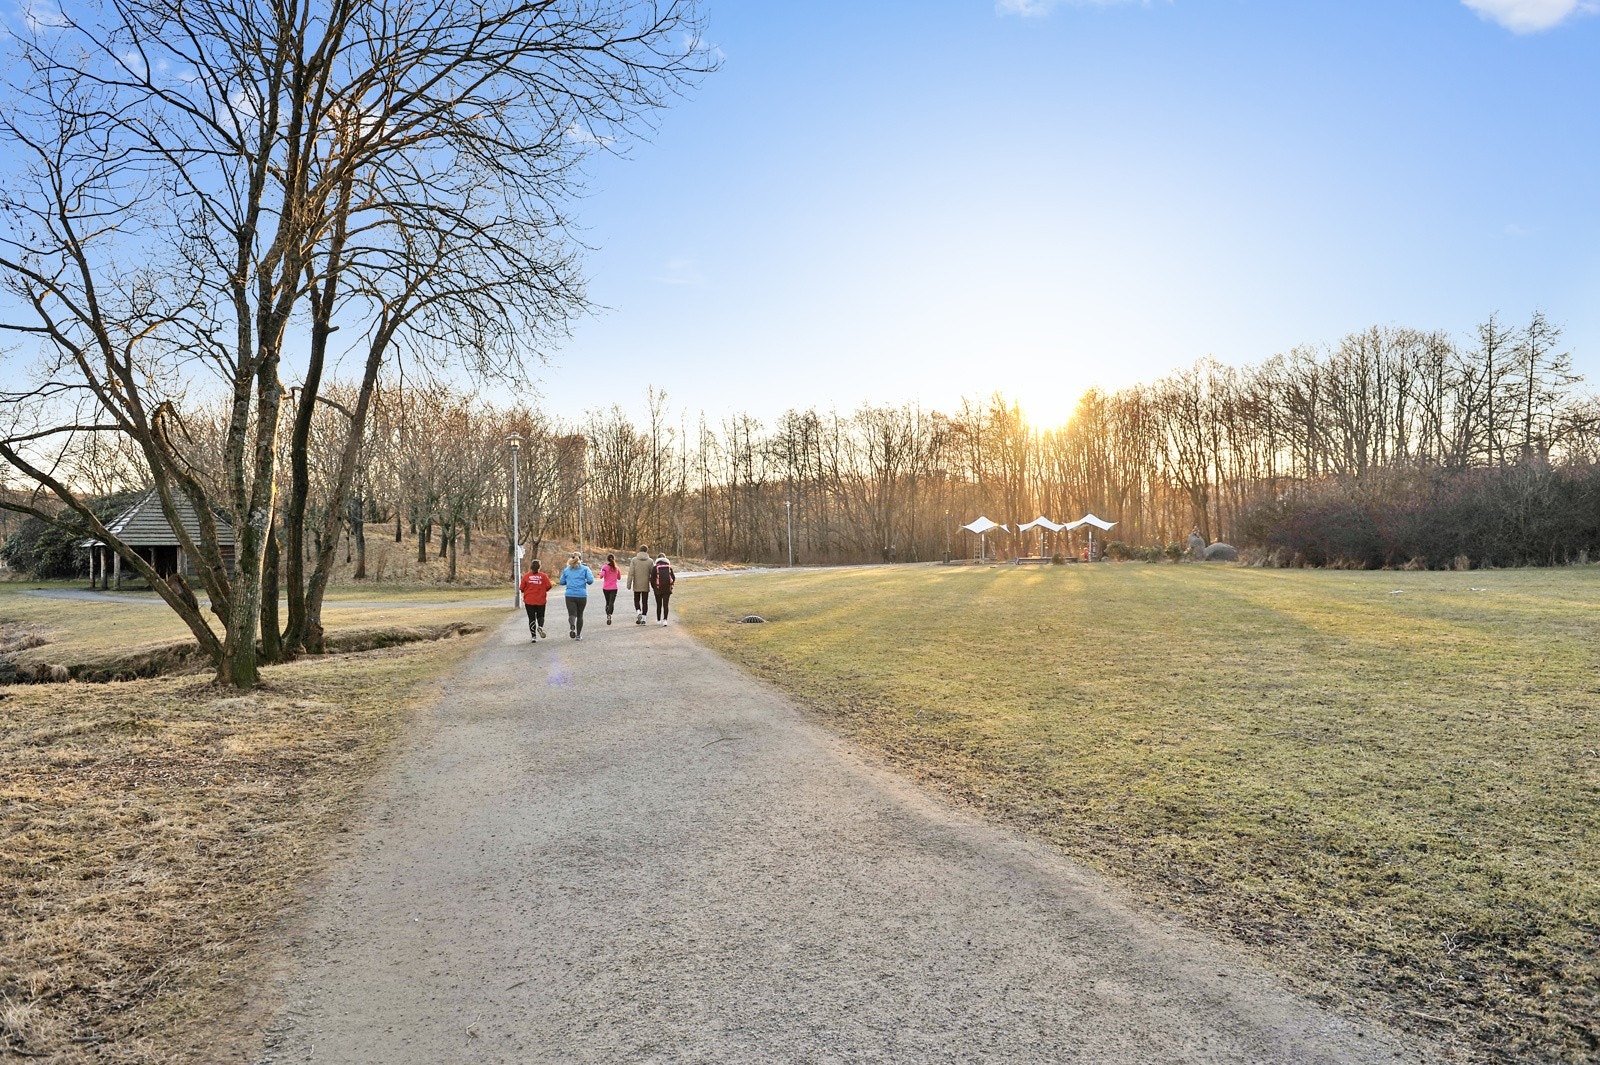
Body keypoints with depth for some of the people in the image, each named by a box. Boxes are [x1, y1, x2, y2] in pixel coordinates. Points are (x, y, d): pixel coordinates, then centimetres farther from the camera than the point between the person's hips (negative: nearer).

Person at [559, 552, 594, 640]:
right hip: (582, 595, 0)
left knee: (572, 614, -3)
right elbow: (591, 580, -9)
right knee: (580, 615, 14)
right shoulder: (585, 569, 1)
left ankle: (572, 626, -34)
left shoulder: (566, 570, 8)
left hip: (570, 595, 1)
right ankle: (578, 635, 18)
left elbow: (562, 582, 10)